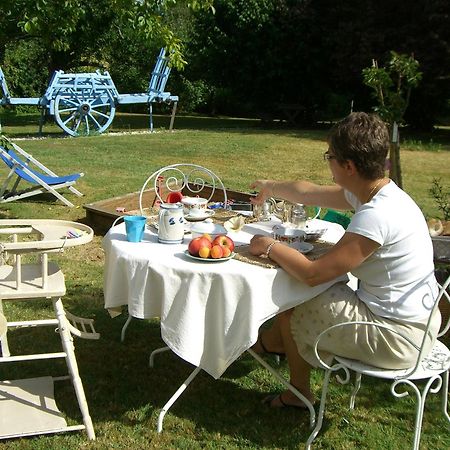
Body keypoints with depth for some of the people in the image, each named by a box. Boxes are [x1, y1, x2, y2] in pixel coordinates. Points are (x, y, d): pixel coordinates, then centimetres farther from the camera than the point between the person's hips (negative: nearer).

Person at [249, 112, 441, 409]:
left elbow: (313, 273, -26)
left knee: (290, 308, 6)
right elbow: (310, 193, 16)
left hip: (397, 336, -9)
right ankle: (275, 341, 39)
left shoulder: (376, 216, -29)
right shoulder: (383, 193, 0)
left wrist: (270, 247, -9)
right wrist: (271, 188, 31)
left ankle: (299, 394, 29)